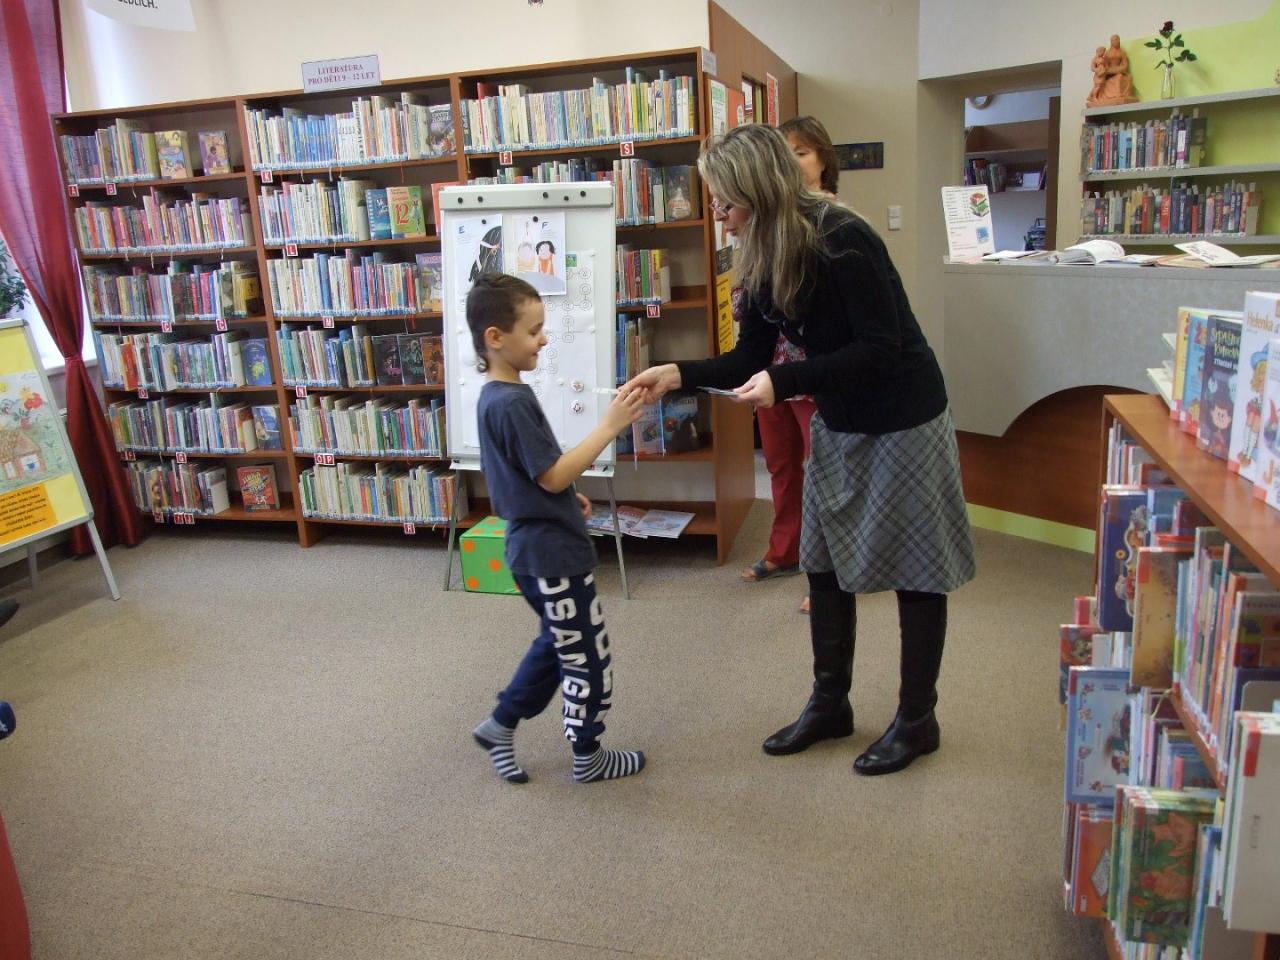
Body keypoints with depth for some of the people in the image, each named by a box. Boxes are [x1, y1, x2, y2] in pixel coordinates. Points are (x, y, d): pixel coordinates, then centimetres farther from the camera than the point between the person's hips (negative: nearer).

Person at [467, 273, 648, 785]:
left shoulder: (494, 396, 8)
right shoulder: (512, 403, -23)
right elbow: (554, 475, -23)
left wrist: (567, 497, 13)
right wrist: (609, 426, -22)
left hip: (534, 548, 10)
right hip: (552, 553, -10)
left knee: (559, 643, 25)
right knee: (589, 656, 6)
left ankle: (500, 726, 33)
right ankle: (588, 757, 23)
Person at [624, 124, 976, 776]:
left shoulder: (841, 242, -25)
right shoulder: (764, 258, -1)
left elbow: (880, 349, -24)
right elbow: (752, 356, 3)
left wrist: (784, 381, -28)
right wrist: (679, 374, -10)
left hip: (902, 422, -8)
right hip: (837, 424, 8)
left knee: (915, 574, 6)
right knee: (824, 564, 13)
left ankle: (917, 722, 23)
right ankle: (829, 704, 30)